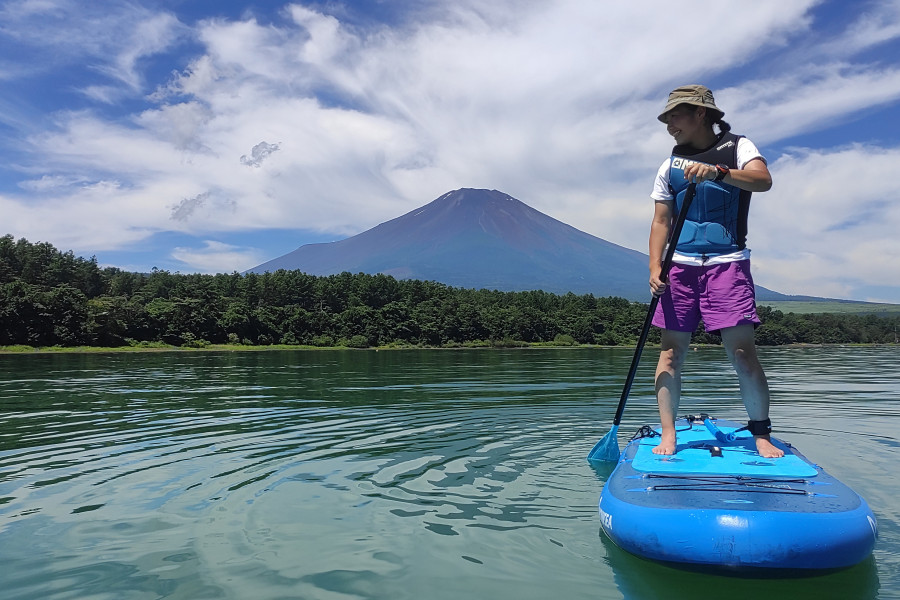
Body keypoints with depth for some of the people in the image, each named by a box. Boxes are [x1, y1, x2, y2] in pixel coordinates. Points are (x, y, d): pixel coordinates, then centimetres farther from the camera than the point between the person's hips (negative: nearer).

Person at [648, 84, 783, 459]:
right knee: (671, 350, -1)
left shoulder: (737, 147, 6)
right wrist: (655, 267, -2)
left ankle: (761, 434, 6)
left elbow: (762, 179, -14)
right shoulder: (670, 166, 15)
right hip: (681, 266, 3)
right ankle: (668, 434, 7)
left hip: (727, 263, -3)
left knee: (742, 350, -8)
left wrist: (716, 171, -31)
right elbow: (661, 222, 12)